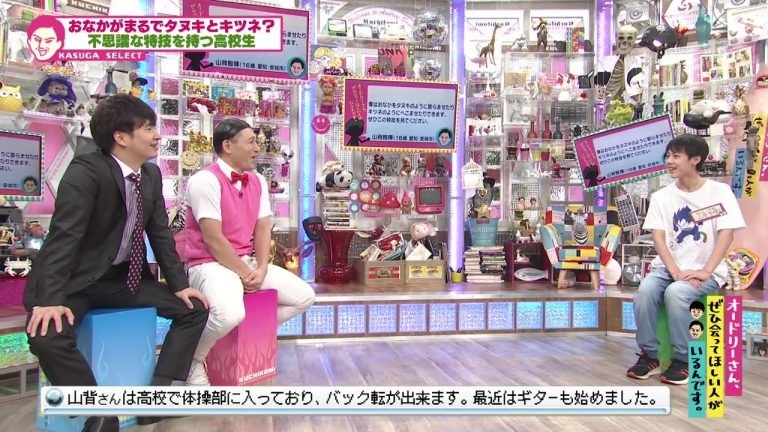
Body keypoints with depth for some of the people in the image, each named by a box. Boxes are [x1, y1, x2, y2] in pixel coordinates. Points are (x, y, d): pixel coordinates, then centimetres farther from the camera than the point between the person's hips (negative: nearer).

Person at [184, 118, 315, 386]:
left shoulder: (258, 181, 9)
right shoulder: (205, 181, -16)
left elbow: (263, 229, 5)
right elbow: (212, 238, -20)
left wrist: (261, 269, -10)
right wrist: (245, 274, -16)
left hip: (250, 262, 8)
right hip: (211, 264, -8)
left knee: (304, 296, 2)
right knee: (230, 314, -36)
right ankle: (193, 360, -5)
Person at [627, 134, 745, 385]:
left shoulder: (719, 191, 0)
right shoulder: (661, 197, 7)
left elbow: (726, 234, -8)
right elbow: (658, 237, -2)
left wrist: (705, 272, -20)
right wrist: (676, 272, -17)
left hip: (707, 272, -3)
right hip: (668, 267, 3)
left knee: (675, 293, -32)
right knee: (645, 290, -28)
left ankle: (683, 360, -15)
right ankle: (649, 355, -12)